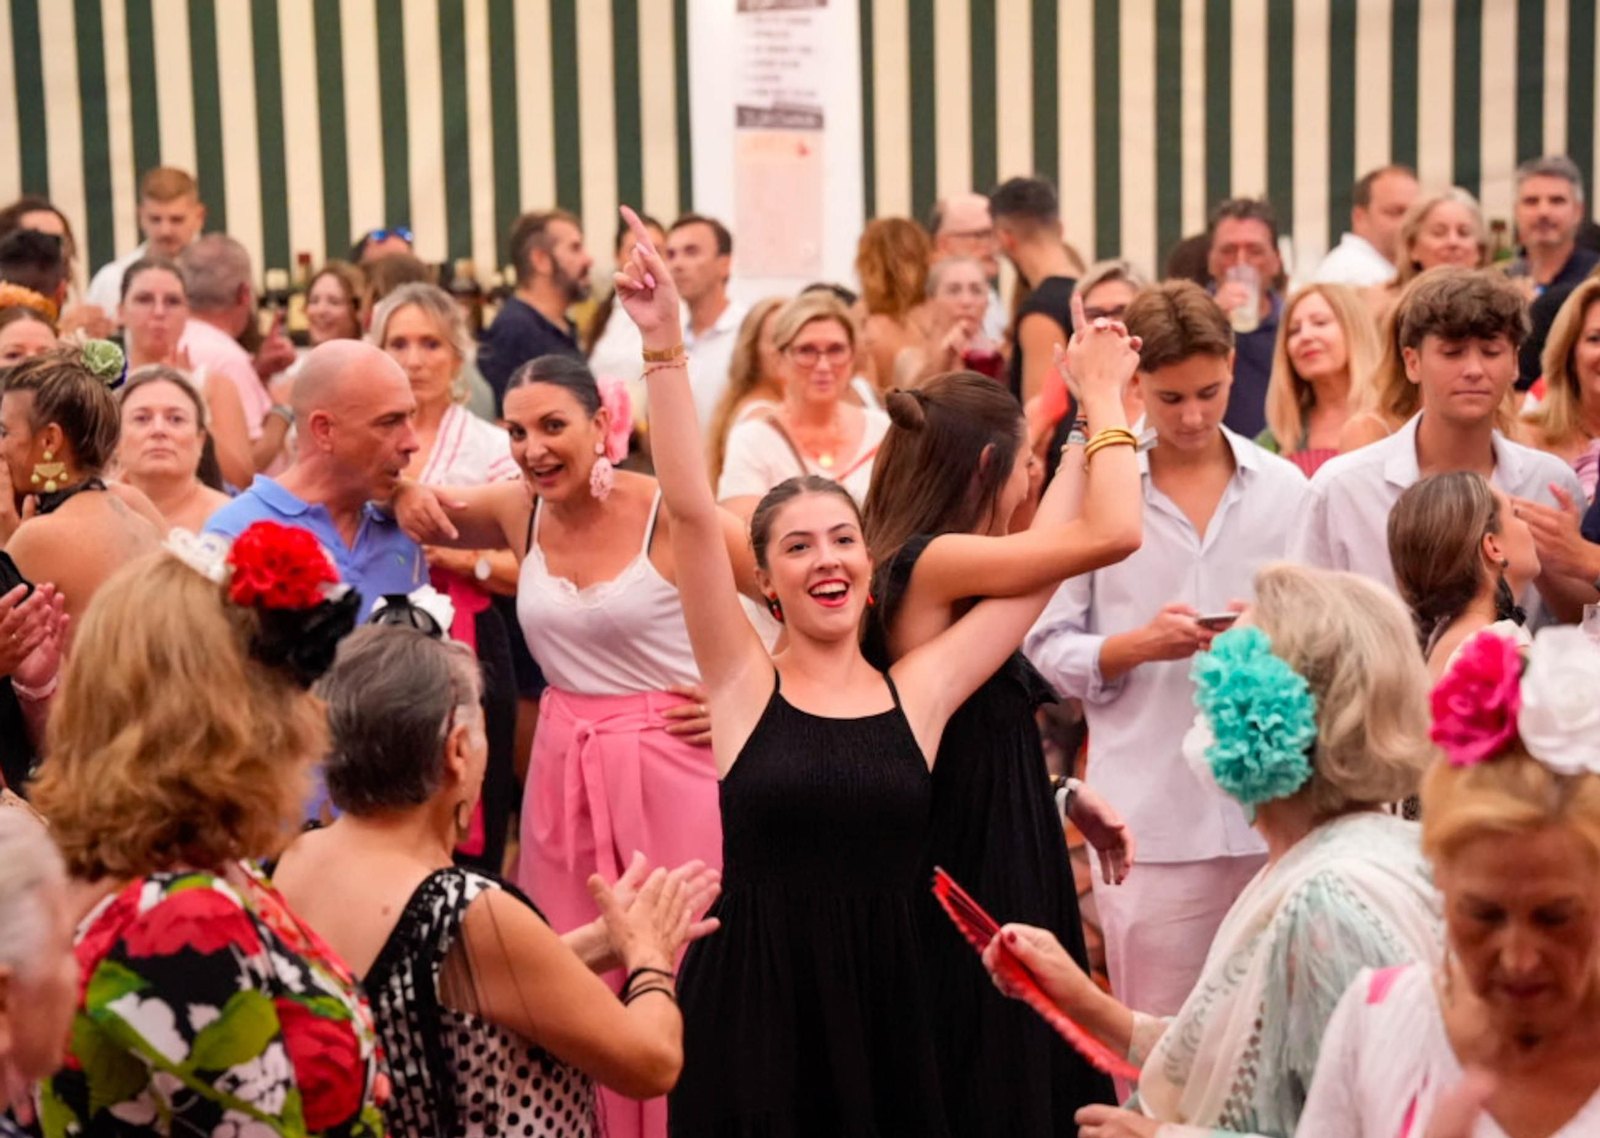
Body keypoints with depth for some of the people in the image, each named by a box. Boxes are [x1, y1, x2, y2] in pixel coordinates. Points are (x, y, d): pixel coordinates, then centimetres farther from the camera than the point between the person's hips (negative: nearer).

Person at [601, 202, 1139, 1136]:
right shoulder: (746, 684, 1)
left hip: (883, 999, 2)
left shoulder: (919, 689, 5)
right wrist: (666, 347, -14)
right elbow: (692, 511, -8)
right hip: (751, 1010, -1)